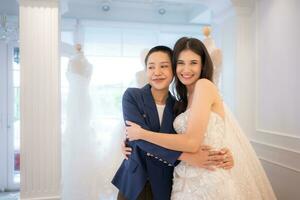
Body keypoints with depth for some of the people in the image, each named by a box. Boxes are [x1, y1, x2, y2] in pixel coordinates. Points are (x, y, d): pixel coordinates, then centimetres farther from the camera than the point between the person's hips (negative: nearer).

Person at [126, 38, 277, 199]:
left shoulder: (204, 85, -14)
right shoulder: (184, 98, 9)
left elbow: (192, 142, -23)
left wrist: (141, 133, -16)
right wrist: (135, 144, -4)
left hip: (209, 178, -7)